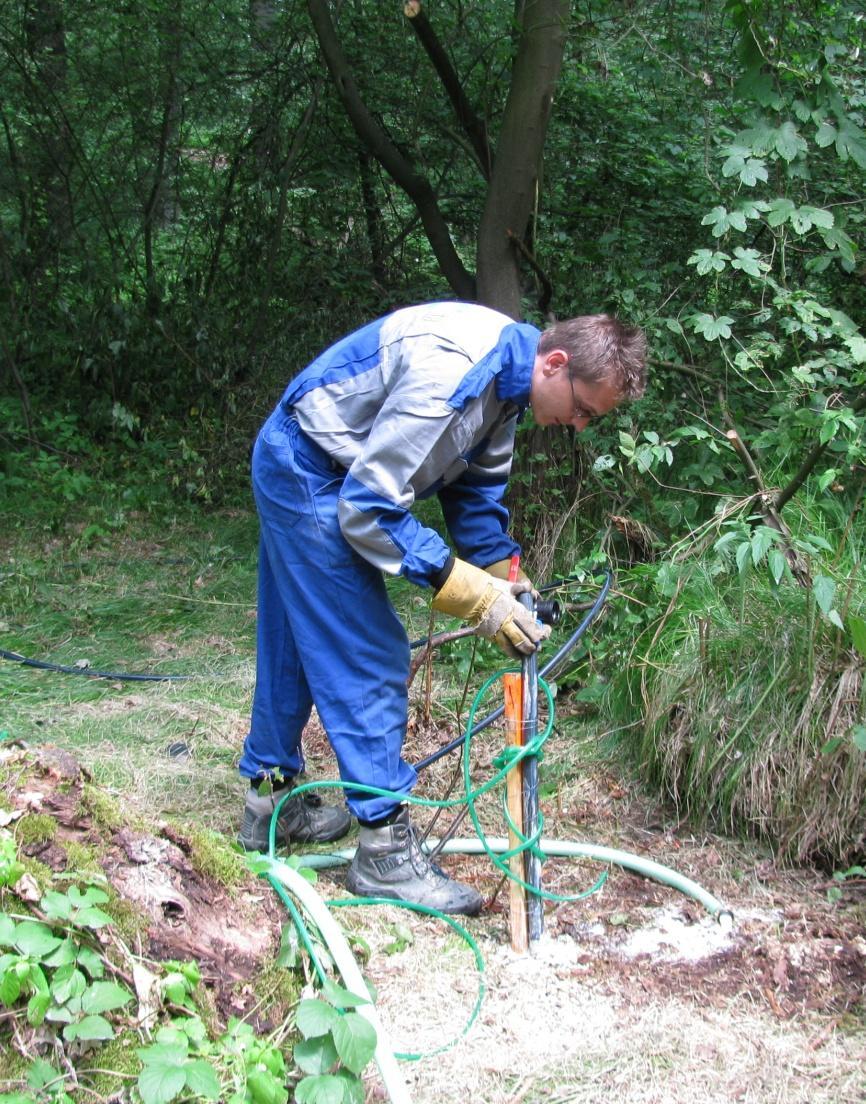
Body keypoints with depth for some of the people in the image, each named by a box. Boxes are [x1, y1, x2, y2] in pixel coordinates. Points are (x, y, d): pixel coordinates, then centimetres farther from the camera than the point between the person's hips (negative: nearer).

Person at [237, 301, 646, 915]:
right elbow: (370, 507, -31)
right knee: (369, 658, -9)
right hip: (307, 478, -10)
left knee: (298, 646, 20)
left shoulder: (506, 372, -2)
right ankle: (385, 849, -2)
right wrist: (471, 592, -30)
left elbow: (478, 485, 10)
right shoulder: (451, 375, -32)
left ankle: (271, 802, 35)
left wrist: (504, 576, -1)